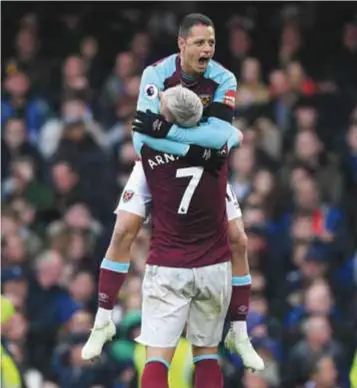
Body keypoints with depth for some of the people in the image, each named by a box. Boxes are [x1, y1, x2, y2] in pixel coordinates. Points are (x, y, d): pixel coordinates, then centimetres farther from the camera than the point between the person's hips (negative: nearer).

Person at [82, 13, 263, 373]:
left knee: (237, 241, -5)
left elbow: (221, 135, -36)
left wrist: (165, 128, -44)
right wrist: (193, 148, -43)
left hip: (205, 165, 2)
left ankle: (239, 333, 8)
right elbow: (143, 135, -35)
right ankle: (102, 322, -1)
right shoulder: (157, 74, -25)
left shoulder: (224, 80, -21)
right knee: (123, 230, -14)